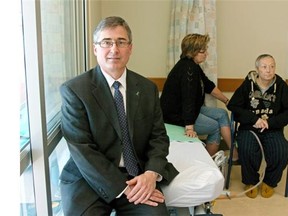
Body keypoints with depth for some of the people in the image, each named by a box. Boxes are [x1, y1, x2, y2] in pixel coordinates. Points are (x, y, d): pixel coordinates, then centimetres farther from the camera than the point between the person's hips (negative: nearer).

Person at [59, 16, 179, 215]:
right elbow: (82, 150, -12)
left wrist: (152, 173, -14)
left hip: (137, 176, 3)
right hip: (89, 179, -2)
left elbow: (158, 136, 5)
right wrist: (122, 187, -18)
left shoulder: (148, 88, 5)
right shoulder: (74, 90, -8)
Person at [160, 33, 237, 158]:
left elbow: (209, 86, 18)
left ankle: (234, 154, 6)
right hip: (176, 115, -10)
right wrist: (189, 127, -34)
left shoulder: (193, 65, 8)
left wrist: (226, 101, 23)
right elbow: (188, 98, -31)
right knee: (215, 127, -1)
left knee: (222, 114, 7)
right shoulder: (187, 69, -25)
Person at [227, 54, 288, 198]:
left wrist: (269, 123, -16)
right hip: (249, 127, -1)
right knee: (246, 150, -30)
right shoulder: (248, 84, -4)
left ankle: (270, 182, 6)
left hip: (273, 129, 1)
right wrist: (254, 119, -14)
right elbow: (233, 106, -5)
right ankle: (251, 181, 1)